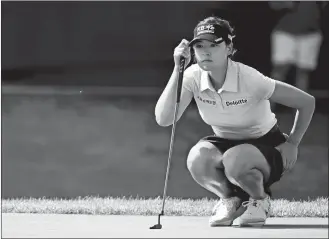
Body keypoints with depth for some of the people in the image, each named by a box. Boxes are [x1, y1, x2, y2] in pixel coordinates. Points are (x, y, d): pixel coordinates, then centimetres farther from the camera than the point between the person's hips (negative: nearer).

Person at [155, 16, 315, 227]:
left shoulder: (249, 79, -26)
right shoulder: (194, 77, -15)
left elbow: (307, 102, -17)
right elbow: (164, 119, -28)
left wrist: (292, 143, -11)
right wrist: (178, 70, -32)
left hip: (266, 146, -4)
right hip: (225, 144, 4)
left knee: (234, 161, -38)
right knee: (197, 158, -32)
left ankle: (260, 199, -3)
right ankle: (231, 198, 1)